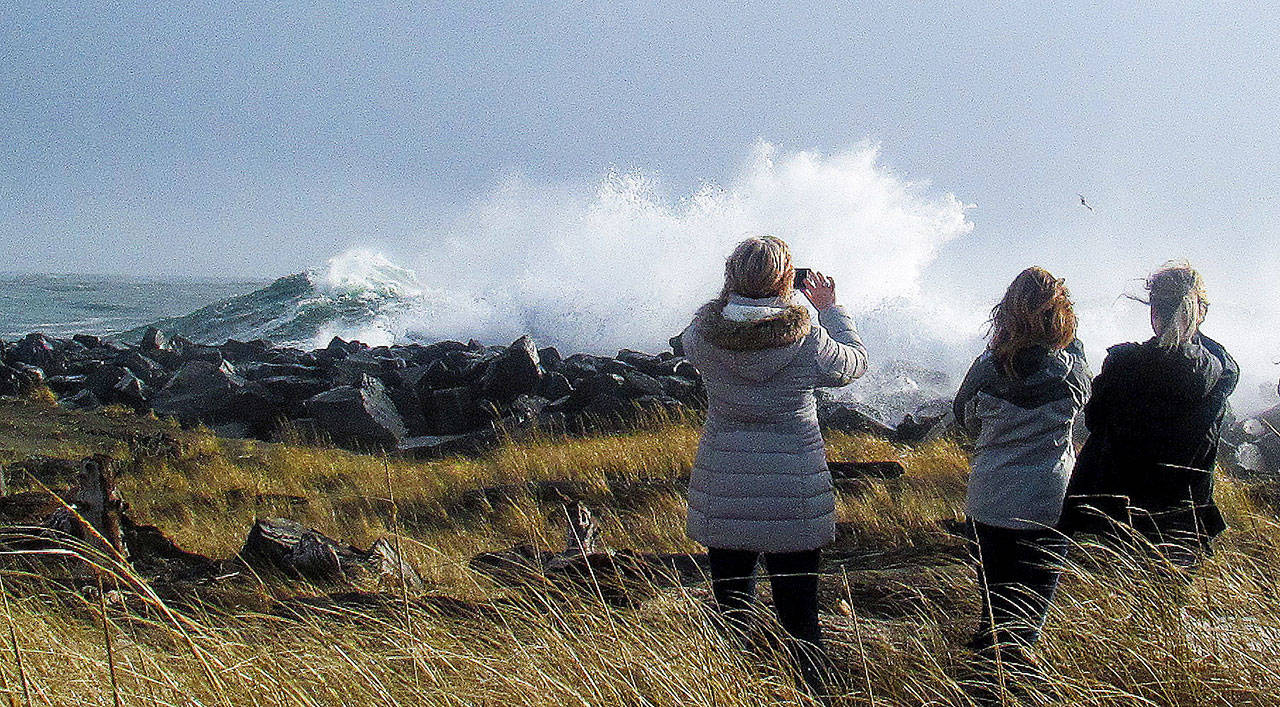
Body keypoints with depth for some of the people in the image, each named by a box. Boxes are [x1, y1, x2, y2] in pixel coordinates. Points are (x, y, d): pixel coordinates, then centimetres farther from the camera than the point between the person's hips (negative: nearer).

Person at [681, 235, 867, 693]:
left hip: (721, 499, 2)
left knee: (731, 621, 14)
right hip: (794, 500, -2)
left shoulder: (706, 333, -10)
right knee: (800, 622, 9)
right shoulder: (808, 340, -15)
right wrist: (830, 309, 20)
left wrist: (737, 296, 20)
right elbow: (855, 362, 7)